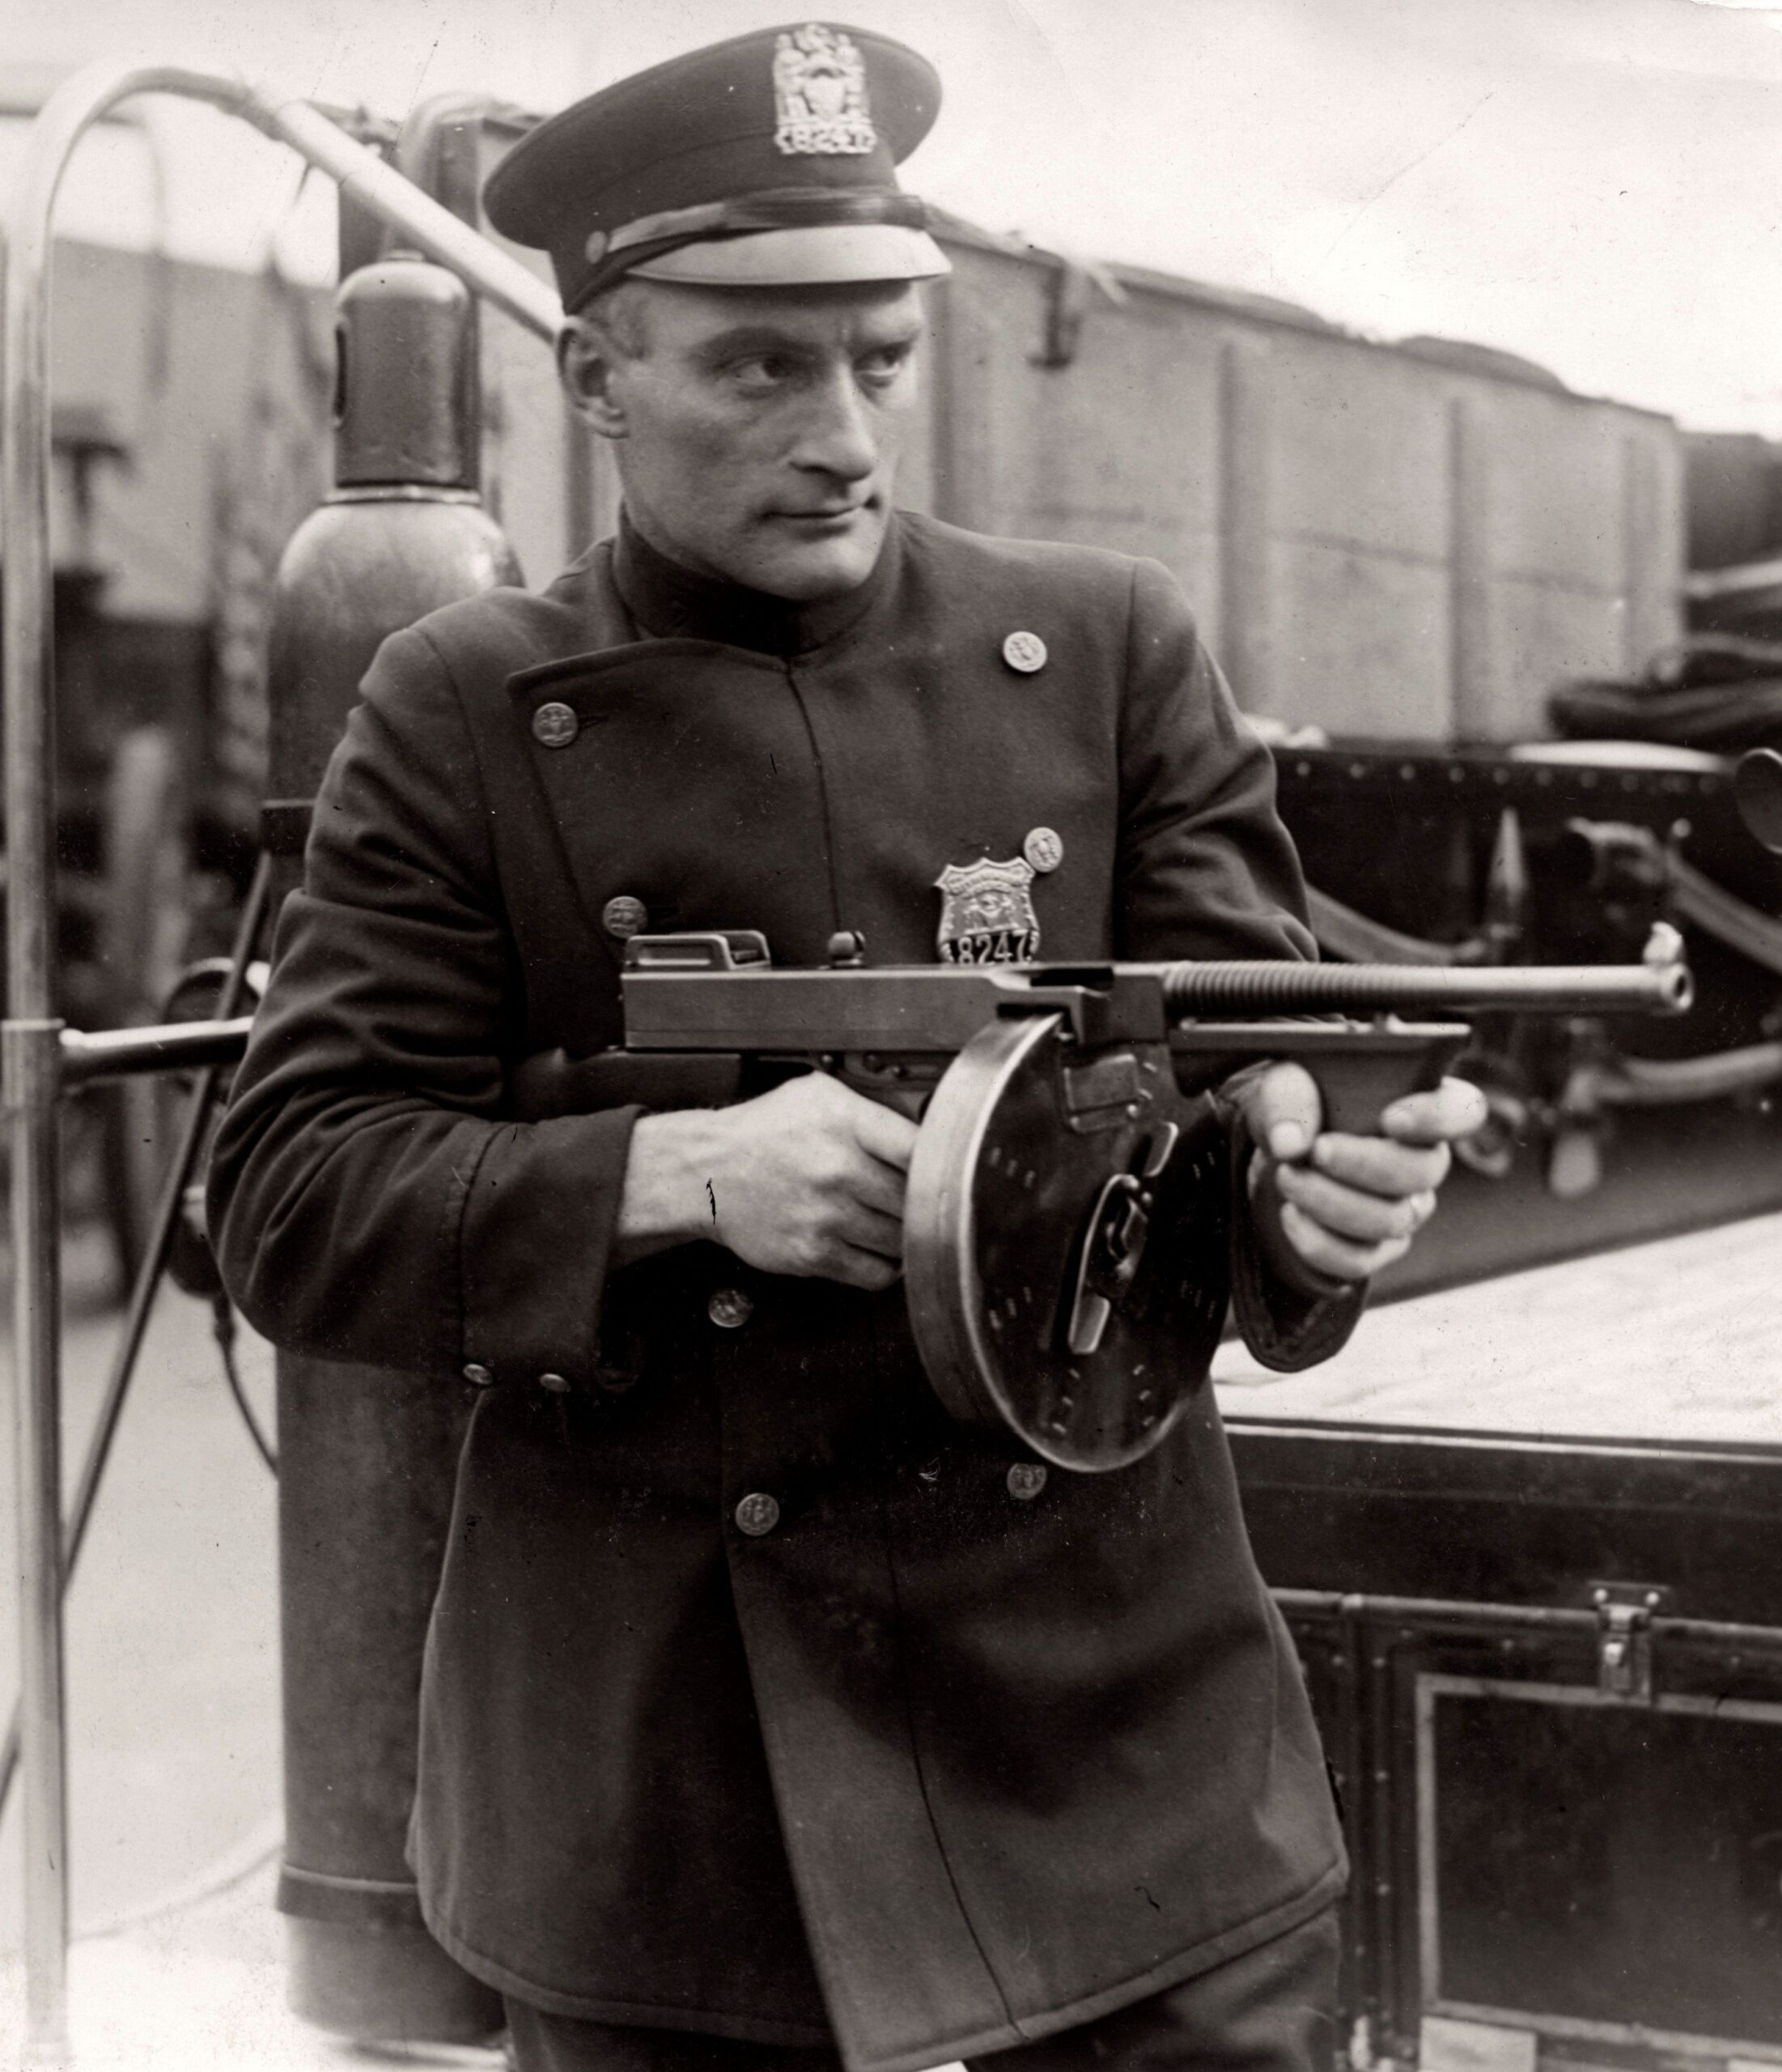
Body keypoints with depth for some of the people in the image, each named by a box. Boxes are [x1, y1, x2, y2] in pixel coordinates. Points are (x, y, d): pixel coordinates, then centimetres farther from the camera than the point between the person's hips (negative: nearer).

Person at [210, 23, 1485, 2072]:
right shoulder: (461, 713, -1)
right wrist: (682, 1174, -20)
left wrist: (1317, 1175, -24)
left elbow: (1246, 1046, 0)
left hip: (1122, 1698, 1)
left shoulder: (1111, 648, 4)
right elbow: (287, 1197, -5)